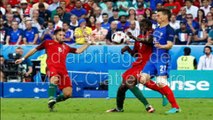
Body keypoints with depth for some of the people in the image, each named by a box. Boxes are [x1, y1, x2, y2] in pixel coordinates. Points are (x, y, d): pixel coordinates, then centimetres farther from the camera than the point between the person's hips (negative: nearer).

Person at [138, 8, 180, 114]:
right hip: (152, 58, 8)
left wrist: (161, 46, -37)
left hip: (162, 58, -8)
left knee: (161, 83, -17)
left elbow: (170, 45, -19)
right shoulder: (157, 29, 18)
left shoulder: (169, 30, -7)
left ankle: (175, 107, -9)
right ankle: (163, 92, 13)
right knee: (143, 79, -3)